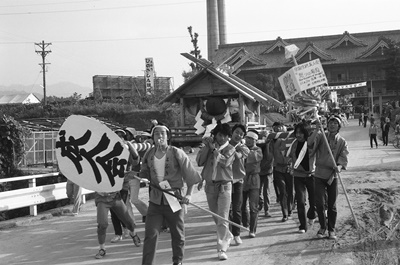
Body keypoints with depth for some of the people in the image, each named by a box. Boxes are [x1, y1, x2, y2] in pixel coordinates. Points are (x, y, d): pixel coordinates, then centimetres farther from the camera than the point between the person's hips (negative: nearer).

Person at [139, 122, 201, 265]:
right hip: (155, 201, 2)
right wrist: (135, 176, -2)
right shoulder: (149, 154, 2)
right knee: (150, 235, -7)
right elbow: (144, 175, 17)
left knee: (178, 235, 12)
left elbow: (190, 175, -6)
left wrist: (188, 194, -12)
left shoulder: (177, 153, -9)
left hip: (175, 199, -2)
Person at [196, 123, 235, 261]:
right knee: (216, 217, 15)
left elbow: (225, 162, -19)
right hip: (210, 185, 4)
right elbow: (199, 162, -3)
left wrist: (214, 149, -17)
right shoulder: (209, 145, 7)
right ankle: (227, 236, 39)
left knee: (223, 218, -11)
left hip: (224, 185, -4)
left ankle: (222, 249, -9)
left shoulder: (230, 149, -1)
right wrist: (206, 146, -9)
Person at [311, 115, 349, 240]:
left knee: (332, 204, 6)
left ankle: (331, 229, 21)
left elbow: (343, 158, -8)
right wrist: (316, 129, -32)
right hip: (319, 174, -1)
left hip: (333, 176, 1)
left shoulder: (342, 142, 3)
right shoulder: (321, 136, -1)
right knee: (319, 203, -3)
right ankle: (322, 227, 18)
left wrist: (339, 166, -29)